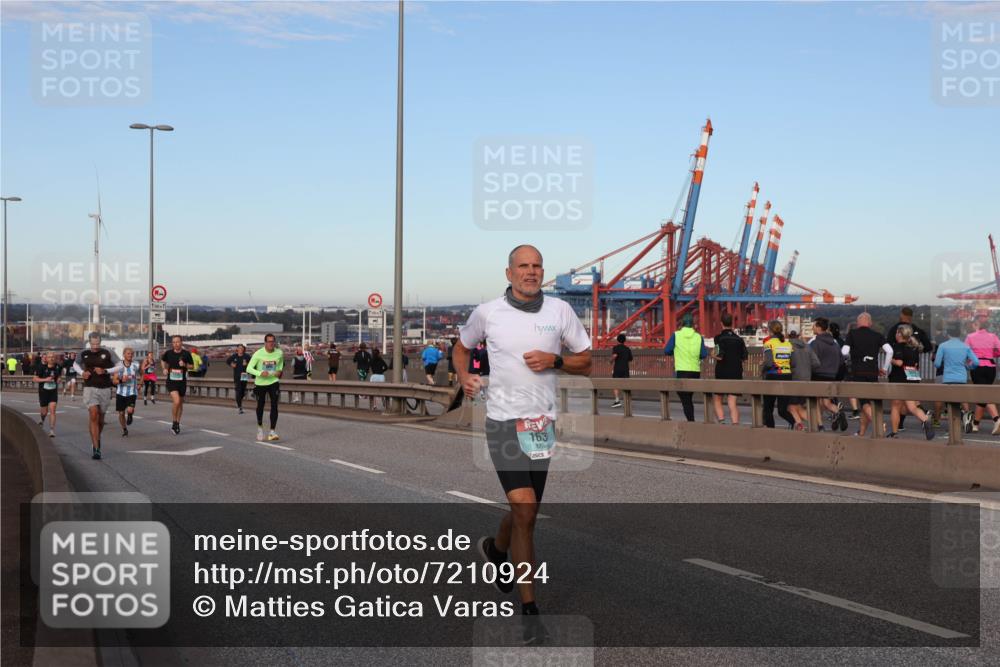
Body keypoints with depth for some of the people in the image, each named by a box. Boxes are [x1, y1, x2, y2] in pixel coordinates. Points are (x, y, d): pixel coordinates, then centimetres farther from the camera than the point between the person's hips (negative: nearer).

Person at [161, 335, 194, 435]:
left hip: (182, 381, 2)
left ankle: (177, 424, 29)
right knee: (176, 401, -19)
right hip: (171, 381, -2)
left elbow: (192, 366, 4)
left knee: (180, 403, 12)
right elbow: (163, 360, 18)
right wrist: (164, 369, 3)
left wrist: (185, 365, -16)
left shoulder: (186, 354, -4)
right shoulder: (168, 353, -3)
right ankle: (174, 423, -1)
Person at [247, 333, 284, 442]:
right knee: (260, 406, 11)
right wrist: (260, 373, -30)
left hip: (273, 382, 1)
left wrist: (280, 371, -4)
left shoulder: (279, 353, -7)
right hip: (260, 383, -1)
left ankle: (272, 432, -14)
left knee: (274, 406, -14)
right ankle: (260, 427, 37)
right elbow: (249, 368, -14)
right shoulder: (258, 354, -15)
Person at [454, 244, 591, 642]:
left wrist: (555, 360, -11)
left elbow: (586, 362, 8)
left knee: (525, 511, 14)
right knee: (524, 507, -16)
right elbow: (462, 347, 18)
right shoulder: (487, 312, 0)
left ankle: (496, 550, 50)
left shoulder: (559, 310, 3)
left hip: (543, 422, 3)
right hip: (504, 419, -3)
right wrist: (464, 377, 0)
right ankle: (529, 609, -8)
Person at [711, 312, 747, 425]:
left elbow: (720, 356, -19)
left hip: (722, 374, -3)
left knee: (717, 399, 11)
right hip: (736, 374, 3)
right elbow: (744, 357, 5)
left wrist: (713, 355, 2)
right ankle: (736, 424, -9)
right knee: (732, 402, 3)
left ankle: (721, 421, -6)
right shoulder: (738, 339, 5)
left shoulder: (719, 338, -10)